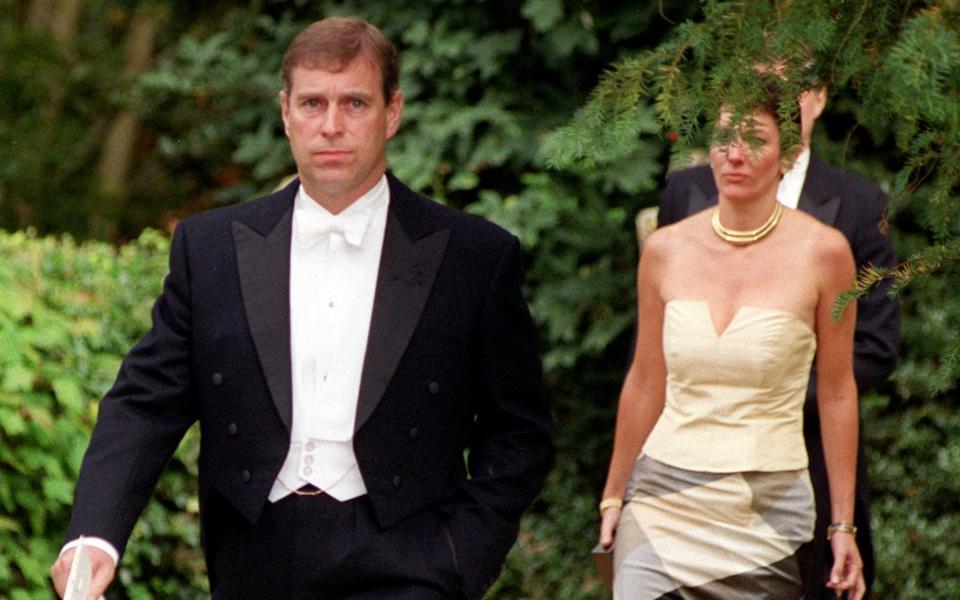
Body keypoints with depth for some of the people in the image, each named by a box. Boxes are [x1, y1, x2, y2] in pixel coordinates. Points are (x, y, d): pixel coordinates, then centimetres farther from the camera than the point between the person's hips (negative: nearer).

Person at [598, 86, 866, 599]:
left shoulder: (821, 252, -4)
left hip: (767, 511, -2)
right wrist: (613, 496, 18)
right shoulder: (666, 250, 3)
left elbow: (836, 391, 2)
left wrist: (842, 523, 4)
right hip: (663, 500, 2)